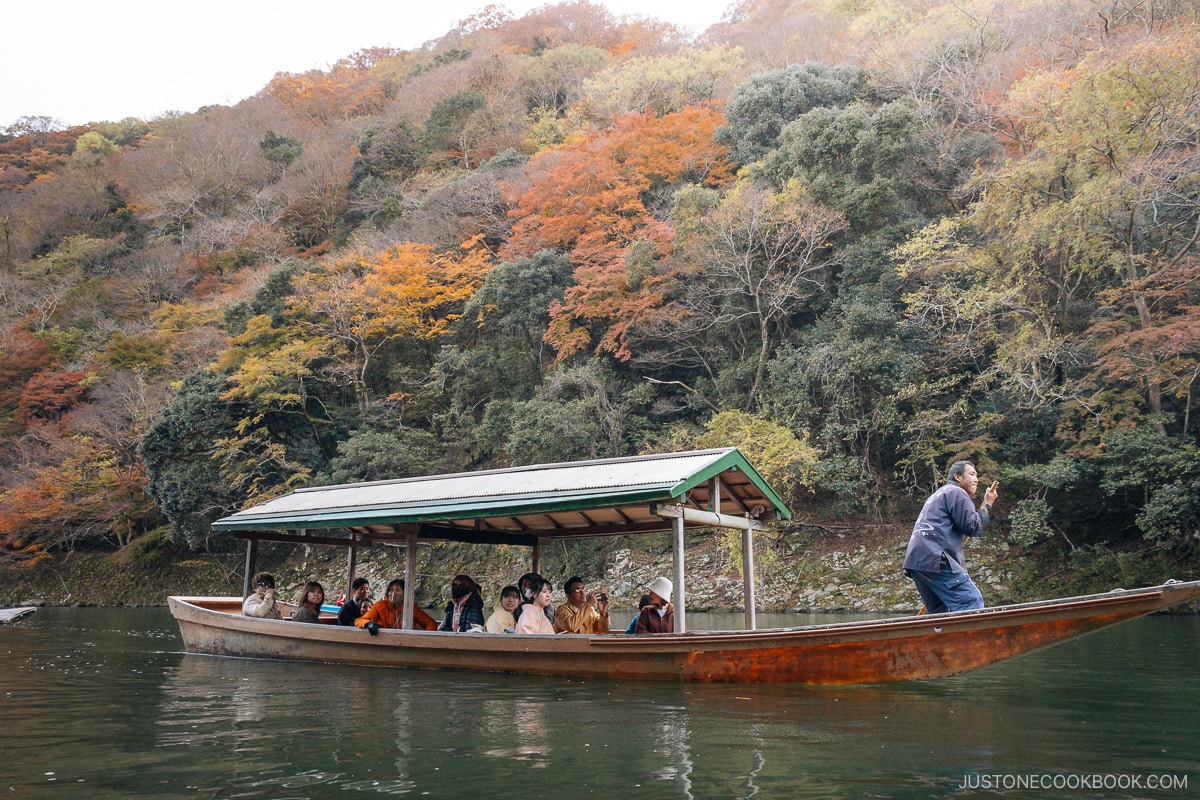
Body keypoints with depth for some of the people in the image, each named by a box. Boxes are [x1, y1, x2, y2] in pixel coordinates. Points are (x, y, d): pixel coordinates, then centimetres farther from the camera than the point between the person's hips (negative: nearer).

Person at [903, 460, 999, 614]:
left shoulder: (939, 494, 33)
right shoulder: (957, 492, 2)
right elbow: (972, 527, -6)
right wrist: (987, 505, 6)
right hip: (934, 559, -10)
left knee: (939, 612, 10)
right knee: (973, 602, -14)